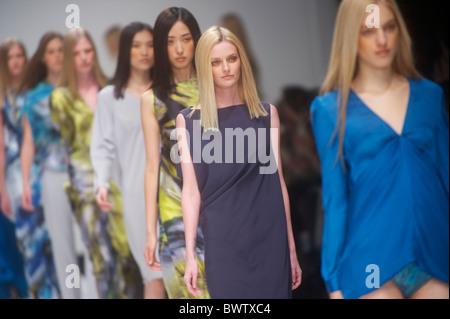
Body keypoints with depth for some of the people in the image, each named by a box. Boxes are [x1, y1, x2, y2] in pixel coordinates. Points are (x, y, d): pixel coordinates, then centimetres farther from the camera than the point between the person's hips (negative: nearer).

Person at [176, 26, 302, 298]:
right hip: (222, 243, -1)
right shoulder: (189, 120, 4)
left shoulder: (267, 113, 8)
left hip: (269, 239, 1)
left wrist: (291, 249, 4)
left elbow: (278, 181, 6)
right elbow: (191, 191, -1)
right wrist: (190, 255, -7)